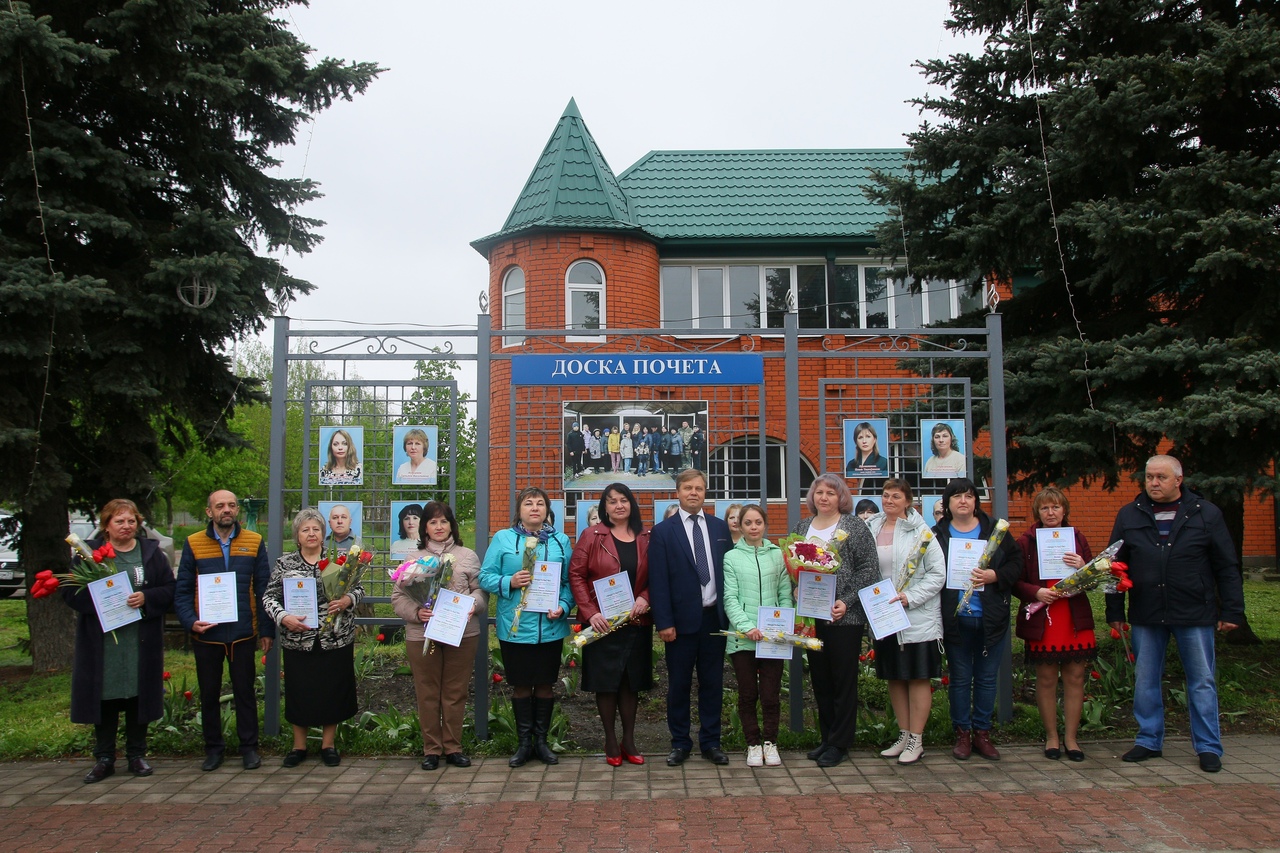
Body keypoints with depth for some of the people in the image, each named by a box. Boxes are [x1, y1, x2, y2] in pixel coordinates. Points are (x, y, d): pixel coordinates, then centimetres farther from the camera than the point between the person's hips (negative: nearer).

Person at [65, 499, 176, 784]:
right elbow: (70, 592, 0)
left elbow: (169, 589, 4)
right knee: (104, 699, 4)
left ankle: (137, 755, 19)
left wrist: (146, 597, -14)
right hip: (101, 641, -1)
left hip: (142, 641, 1)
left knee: (139, 697, 6)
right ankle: (104, 758, 16)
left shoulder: (152, 552, 7)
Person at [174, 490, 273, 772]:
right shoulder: (193, 544, 0)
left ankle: (249, 747, 20)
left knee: (245, 691, 8)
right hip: (206, 634, 0)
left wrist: (266, 630, 1)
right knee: (209, 693, 11)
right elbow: (182, 590, 2)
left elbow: (263, 589, 3)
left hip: (243, 633, 0)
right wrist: (190, 621, -13)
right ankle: (213, 747, 25)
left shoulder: (254, 542, 1)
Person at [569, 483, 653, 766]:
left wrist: (645, 597, -11)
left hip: (636, 623, 2)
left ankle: (629, 740, 20)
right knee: (605, 681, 4)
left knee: (632, 681, 9)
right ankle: (611, 741, 16)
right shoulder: (592, 536, -1)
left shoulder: (646, 538, 6)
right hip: (601, 623, -2)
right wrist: (590, 612, -13)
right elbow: (576, 575, -5)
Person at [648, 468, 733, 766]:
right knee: (679, 684, 7)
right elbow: (658, 581, -5)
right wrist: (664, 622, -11)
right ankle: (680, 743, 19)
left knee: (712, 683, 9)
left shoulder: (720, 527, 8)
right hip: (682, 619, -3)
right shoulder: (662, 532, -2)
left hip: (715, 617, 3)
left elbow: (729, 571, 8)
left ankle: (711, 742, 20)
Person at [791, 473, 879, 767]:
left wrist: (847, 602, -16)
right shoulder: (802, 527, 12)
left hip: (844, 617, -5)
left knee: (844, 680, 1)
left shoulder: (854, 526, -3)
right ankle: (826, 738, 23)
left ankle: (840, 743, 11)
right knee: (820, 679, 11)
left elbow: (869, 569, -8)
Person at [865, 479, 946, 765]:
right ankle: (904, 735, 24)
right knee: (894, 676, 12)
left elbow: (938, 573, -8)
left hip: (917, 616, -4)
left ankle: (916, 741, 10)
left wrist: (910, 597, -16)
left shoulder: (921, 531, -6)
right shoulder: (870, 529, 6)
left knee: (918, 676, 2)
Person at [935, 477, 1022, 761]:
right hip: (955, 620, -1)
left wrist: (995, 576, -15)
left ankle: (982, 733, 21)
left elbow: (1016, 561, 3)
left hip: (991, 619, 1)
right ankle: (962, 734, 18)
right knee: (960, 678, 7)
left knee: (987, 678, 9)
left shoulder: (994, 529, 4)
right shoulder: (937, 534, 1)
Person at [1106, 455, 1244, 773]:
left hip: (1194, 615, -2)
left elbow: (1227, 567, 2)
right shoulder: (1129, 515, 5)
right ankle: (1149, 741, 21)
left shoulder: (1206, 514, 1)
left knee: (1202, 682, 5)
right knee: (1145, 682, 8)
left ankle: (1208, 747, 15)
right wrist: (1115, 612, 6)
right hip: (1145, 616, 2)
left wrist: (1232, 611, -2)